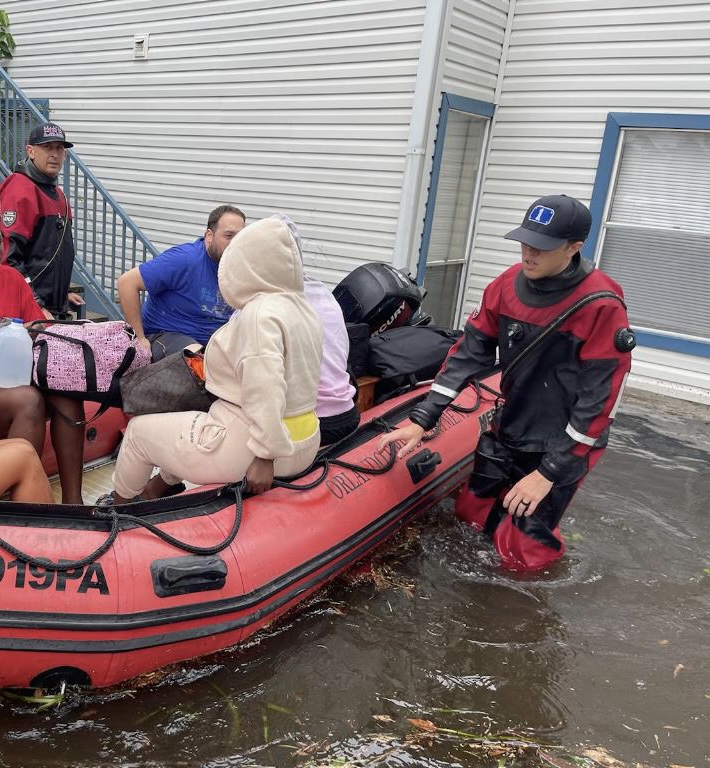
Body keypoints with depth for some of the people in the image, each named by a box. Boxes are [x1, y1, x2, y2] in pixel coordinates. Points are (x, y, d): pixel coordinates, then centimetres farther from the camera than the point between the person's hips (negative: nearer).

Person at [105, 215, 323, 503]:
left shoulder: (259, 313, -21)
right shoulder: (302, 307, 5)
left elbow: (265, 394, -30)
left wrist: (265, 455, -27)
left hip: (248, 446, -9)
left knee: (139, 429, 14)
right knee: (190, 422, 34)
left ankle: (119, 504, 36)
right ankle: (157, 487, 48)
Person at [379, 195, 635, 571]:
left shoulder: (602, 308, -23)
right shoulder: (507, 285, -7)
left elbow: (598, 401, -20)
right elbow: (469, 353, -4)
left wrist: (550, 473, -19)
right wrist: (421, 420, -11)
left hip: (561, 445, -5)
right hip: (508, 429, 6)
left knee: (520, 552, -1)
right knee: (471, 511, 15)